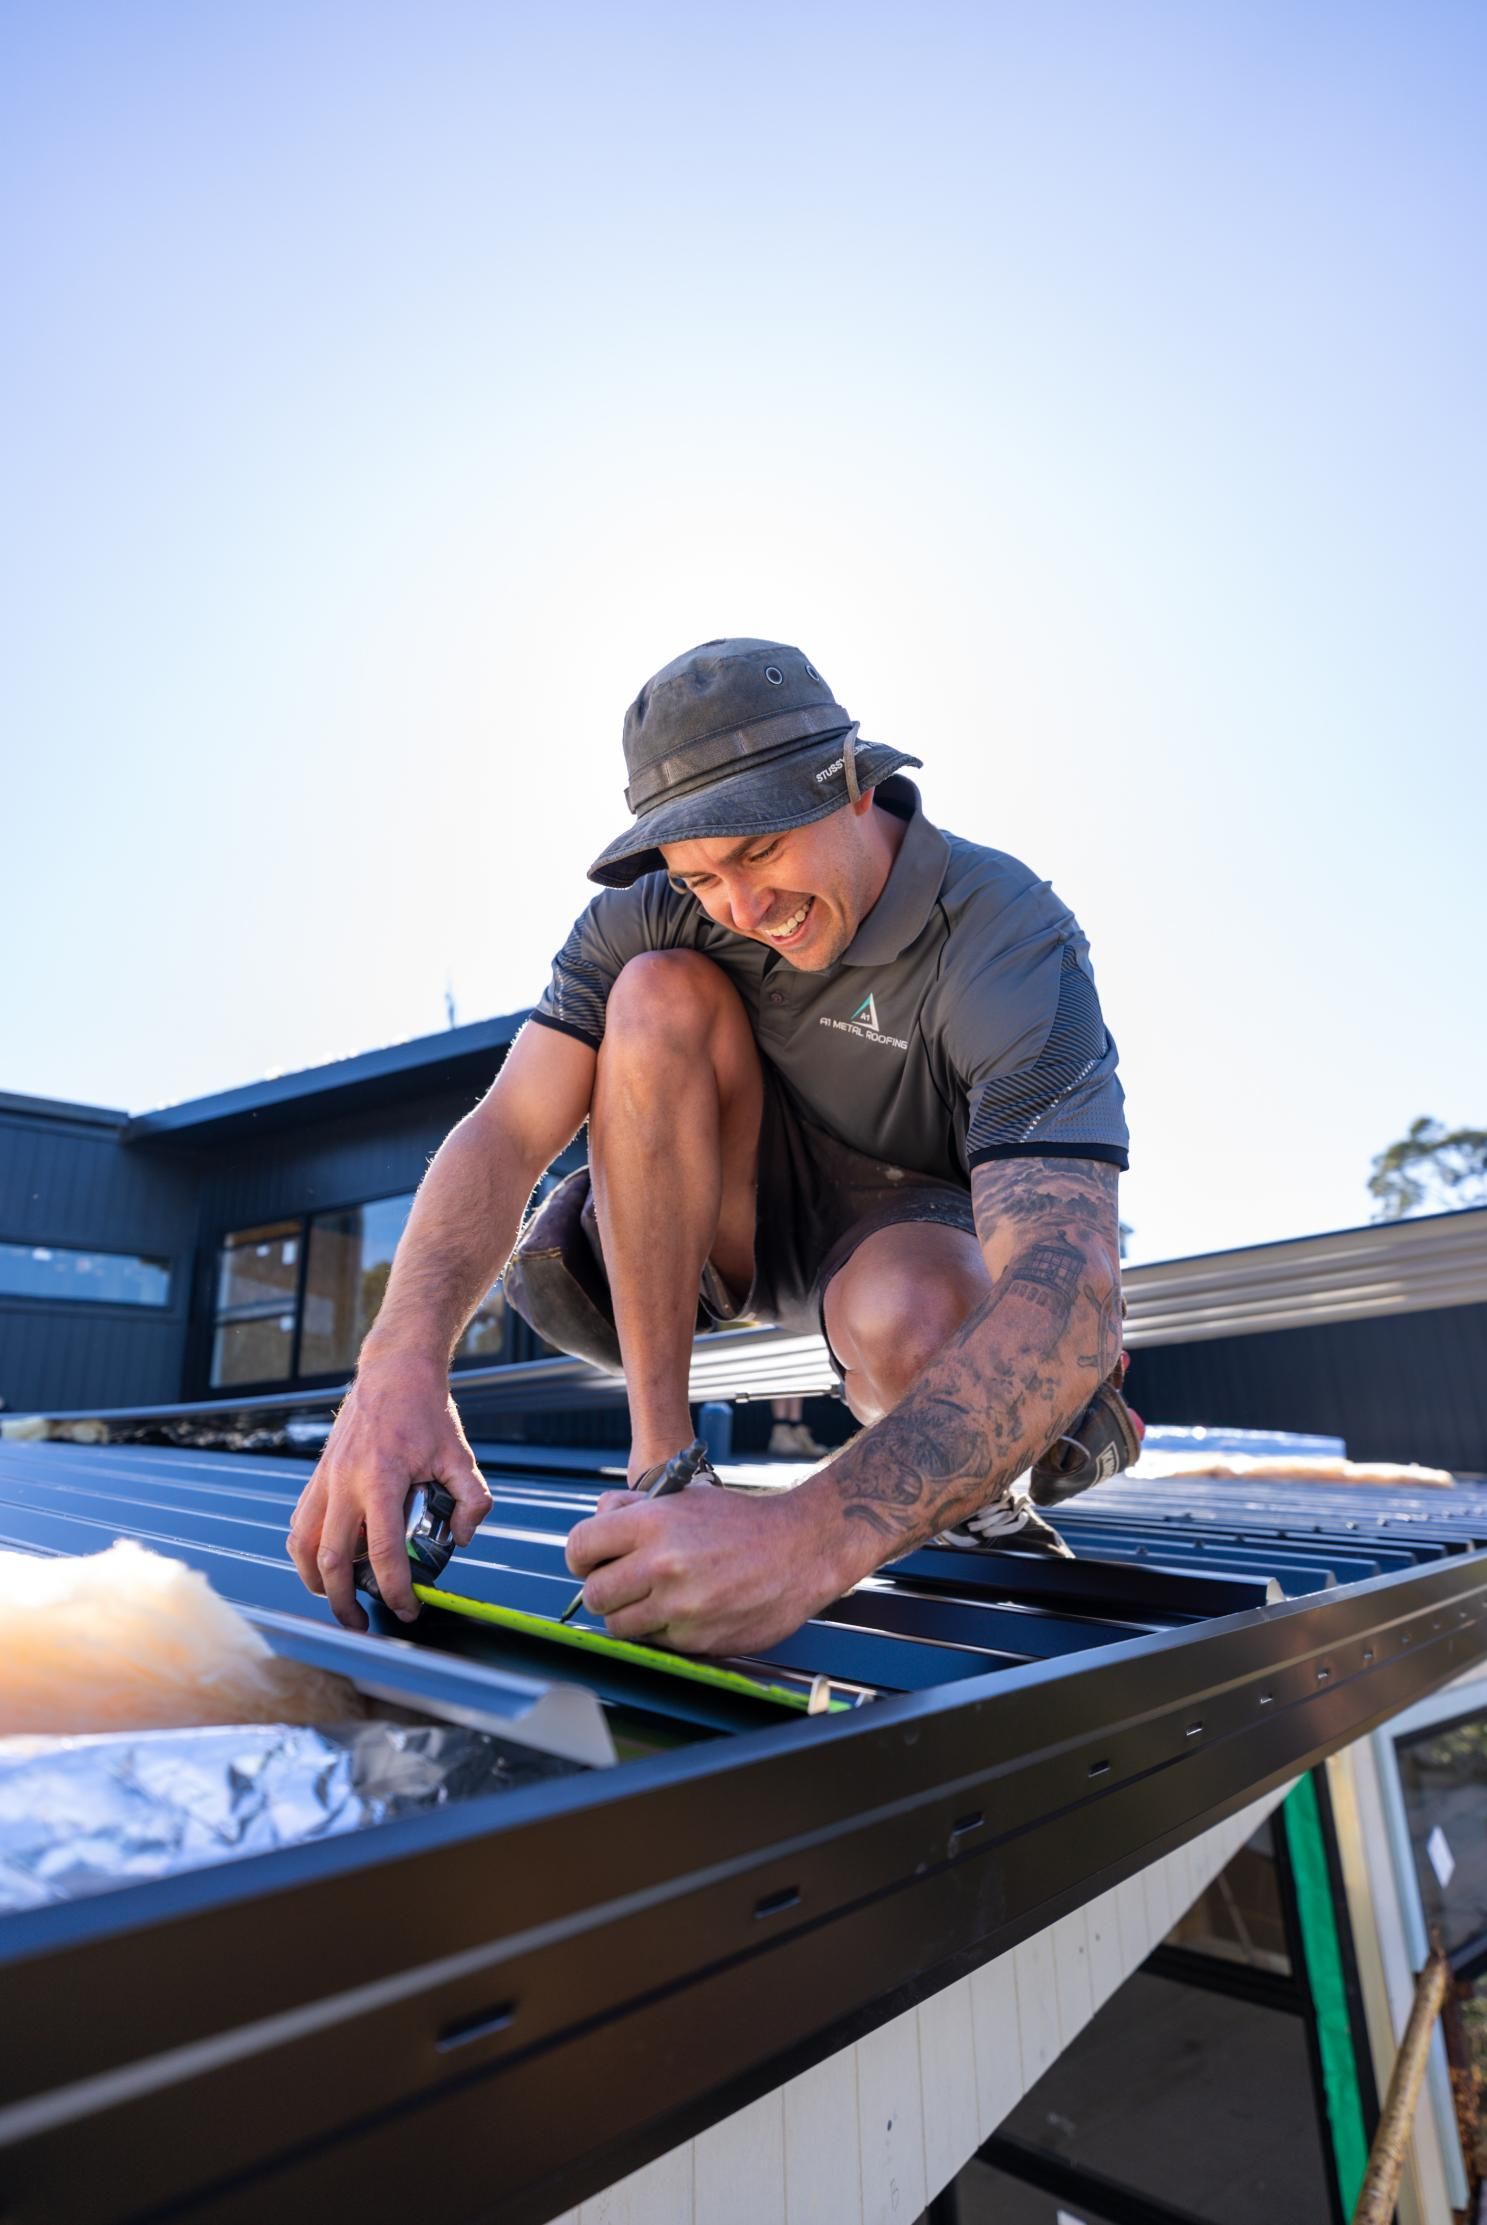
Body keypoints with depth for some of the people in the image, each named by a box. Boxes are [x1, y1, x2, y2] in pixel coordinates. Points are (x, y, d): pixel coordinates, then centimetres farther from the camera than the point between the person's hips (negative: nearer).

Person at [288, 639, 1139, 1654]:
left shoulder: (1012, 941, -28)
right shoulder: (658, 908, -15)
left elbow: (1068, 1297, -41)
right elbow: (507, 1132, -23)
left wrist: (810, 1537, -55)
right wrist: (401, 1359, -43)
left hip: (922, 1222, -3)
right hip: (759, 1210, 4)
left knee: (902, 1319, -41)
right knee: (660, 994, -25)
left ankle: (980, 1478, -1)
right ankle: (662, 1469, -20)